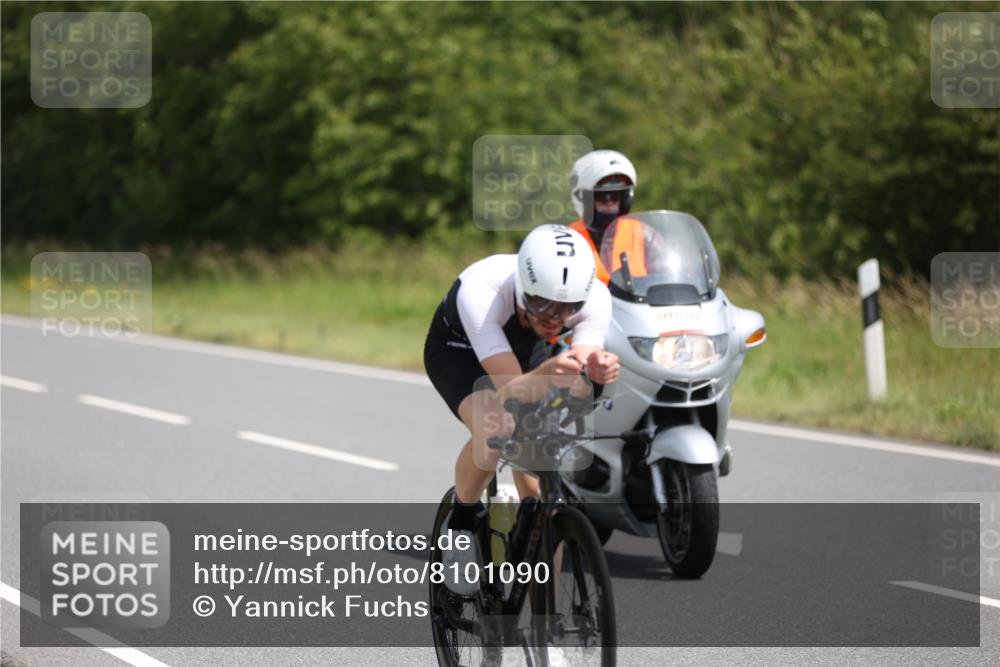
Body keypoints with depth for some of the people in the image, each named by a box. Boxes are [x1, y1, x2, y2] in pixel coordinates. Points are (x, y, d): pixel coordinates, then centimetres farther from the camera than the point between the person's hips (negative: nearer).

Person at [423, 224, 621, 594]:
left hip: (525, 347, 3)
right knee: (493, 430, -33)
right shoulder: (480, 290, -43)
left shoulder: (594, 297, -33)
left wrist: (598, 371, -65)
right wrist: (546, 374, -70)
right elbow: (510, 391, -49)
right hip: (457, 348, -3)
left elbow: (577, 385, -42)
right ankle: (462, 521, -4)